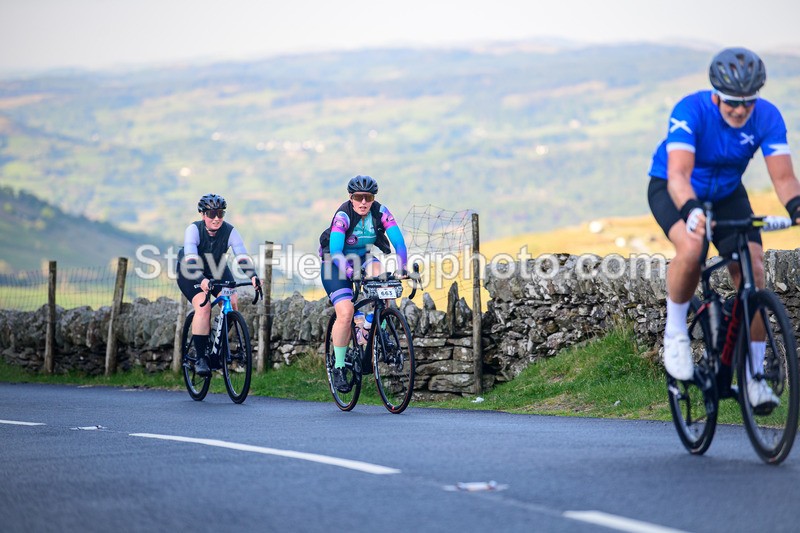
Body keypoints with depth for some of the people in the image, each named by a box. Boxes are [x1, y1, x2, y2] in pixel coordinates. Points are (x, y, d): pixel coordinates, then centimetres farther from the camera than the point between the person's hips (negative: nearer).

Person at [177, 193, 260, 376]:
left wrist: (253, 276, -49)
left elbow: (242, 256, -30)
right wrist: (202, 280, -56)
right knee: (203, 306, -26)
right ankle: (201, 358, -19)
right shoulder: (194, 229, -27)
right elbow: (191, 259, -39)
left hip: (217, 271, 3)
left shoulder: (230, 231, -21)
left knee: (232, 302, -21)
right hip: (190, 273, -3)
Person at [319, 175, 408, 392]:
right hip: (336, 264, -3)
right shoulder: (343, 215, -26)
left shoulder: (381, 212, -17)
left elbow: (398, 241, -24)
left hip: (362, 259, 3)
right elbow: (335, 250, -36)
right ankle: (338, 368, -7)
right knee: (345, 313, -20)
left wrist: (402, 268, -39)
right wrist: (350, 271, -51)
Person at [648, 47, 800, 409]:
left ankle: (754, 377, -4)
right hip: (672, 190, -3)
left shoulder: (767, 117, -22)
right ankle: (675, 331, -11)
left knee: (752, 269, -15)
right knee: (692, 247, -35)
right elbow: (678, 174, -43)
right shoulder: (691, 111, -32)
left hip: (726, 193, 4)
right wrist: (691, 211, -63)